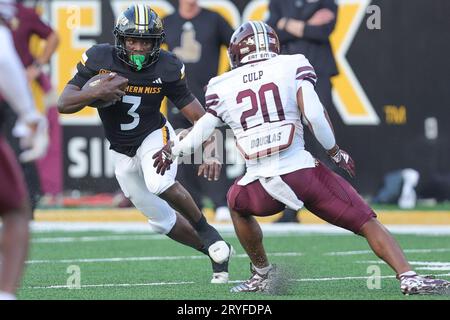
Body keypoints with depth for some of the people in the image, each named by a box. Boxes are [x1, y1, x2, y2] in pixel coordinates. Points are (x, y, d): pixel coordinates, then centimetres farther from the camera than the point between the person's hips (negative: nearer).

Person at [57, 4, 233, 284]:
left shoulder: (166, 68, -18)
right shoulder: (99, 60, -18)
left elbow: (195, 112, -11)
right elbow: (64, 104, -19)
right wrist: (96, 92, -38)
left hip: (155, 135, -3)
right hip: (123, 153, 3)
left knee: (160, 184, -34)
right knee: (161, 219, 7)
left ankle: (206, 231, -11)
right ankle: (217, 253, 26)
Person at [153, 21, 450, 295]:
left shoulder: (222, 87, 11)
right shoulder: (293, 67, 5)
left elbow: (201, 134, 16)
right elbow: (314, 114, -9)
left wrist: (172, 150, 36)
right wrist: (335, 151, 6)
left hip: (262, 187, 2)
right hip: (303, 171, -2)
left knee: (237, 203, 36)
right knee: (368, 223, 4)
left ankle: (262, 274, 38)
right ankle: (409, 277, -14)